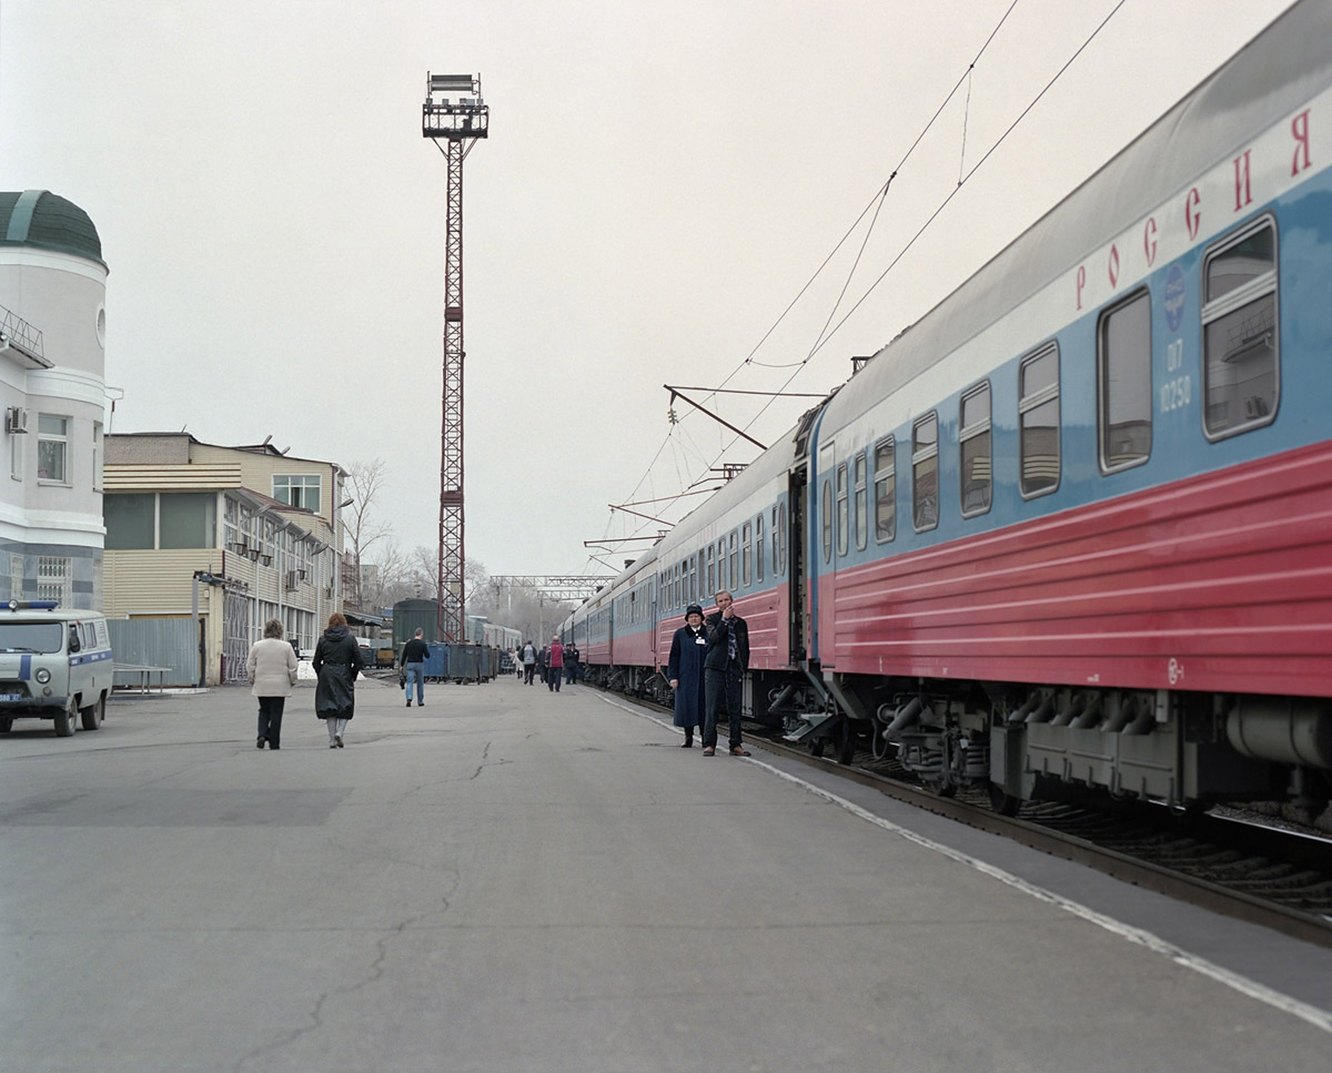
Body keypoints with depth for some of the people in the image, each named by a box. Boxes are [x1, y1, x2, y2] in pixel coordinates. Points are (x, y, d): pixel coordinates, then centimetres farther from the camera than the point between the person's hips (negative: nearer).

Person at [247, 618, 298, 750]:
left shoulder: (257, 646, -1)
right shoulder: (286, 646, -5)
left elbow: (250, 666, 3)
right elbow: (293, 668, -2)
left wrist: (252, 680, 16)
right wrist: (292, 681, 12)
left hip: (262, 686, 1)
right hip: (280, 687, -1)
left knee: (264, 711, 17)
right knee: (276, 714, 4)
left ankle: (262, 734, -4)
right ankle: (274, 743, 6)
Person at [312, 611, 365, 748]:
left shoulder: (323, 639, 2)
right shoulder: (350, 638, -3)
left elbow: (316, 662, 4)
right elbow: (359, 661, -3)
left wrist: (322, 676, 14)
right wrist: (353, 675, 9)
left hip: (326, 677, 2)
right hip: (344, 676, -1)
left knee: (329, 707, 7)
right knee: (346, 706, 10)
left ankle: (332, 740, 6)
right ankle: (339, 732, -12)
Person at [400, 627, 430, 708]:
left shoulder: (408, 643, 2)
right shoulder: (423, 644, -7)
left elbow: (404, 655, 2)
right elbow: (427, 655, -8)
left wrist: (402, 665, 9)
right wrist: (427, 649, 12)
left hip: (410, 665, 1)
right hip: (419, 665, -1)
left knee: (409, 682, -4)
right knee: (420, 683, 12)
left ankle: (409, 698, -28)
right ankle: (420, 702, 19)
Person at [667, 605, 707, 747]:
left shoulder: (708, 634, 5)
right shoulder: (680, 634, 6)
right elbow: (674, 656, 6)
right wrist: (673, 677, -1)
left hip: (704, 677, 0)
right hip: (685, 677, 0)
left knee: (704, 706, 1)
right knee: (686, 706, 0)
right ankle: (688, 738, 12)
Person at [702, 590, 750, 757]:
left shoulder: (741, 623, 15)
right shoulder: (712, 619, 5)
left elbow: (745, 648, 17)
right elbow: (713, 637, -13)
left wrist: (743, 669, 7)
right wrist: (724, 619, -12)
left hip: (733, 669, 3)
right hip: (715, 668, -3)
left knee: (735, 708, 4)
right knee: (712, 707, -6)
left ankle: (735, 745, 9)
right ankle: (709, 744, -4)